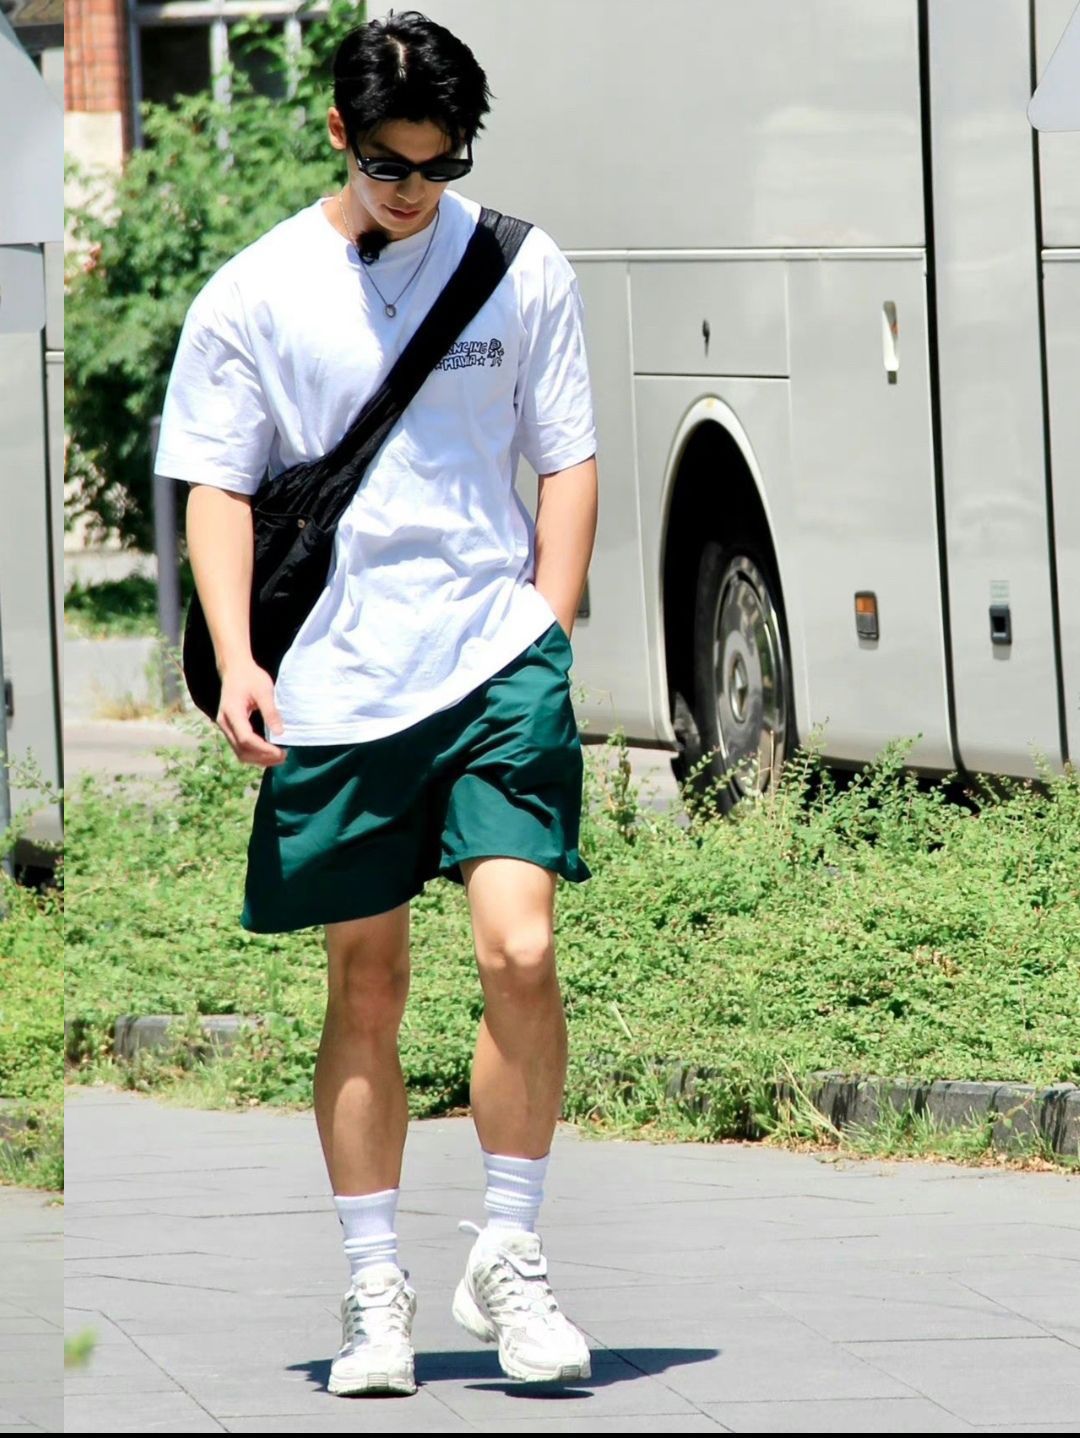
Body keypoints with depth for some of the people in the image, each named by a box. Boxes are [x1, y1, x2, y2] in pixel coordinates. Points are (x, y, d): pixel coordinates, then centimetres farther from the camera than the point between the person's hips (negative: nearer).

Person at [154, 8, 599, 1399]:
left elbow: (567, 462, 10)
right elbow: (217, 485, 5)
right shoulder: (253, 294, 2)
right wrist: (236, 659, -7)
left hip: (499, 665, 0)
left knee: (520, 951, -14)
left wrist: (549, 634, 0)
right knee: (365, 985, 5)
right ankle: (375, 1287, 15)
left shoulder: (524, 268, 5)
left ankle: (507, 1252, 2)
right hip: (332, 692, 0)